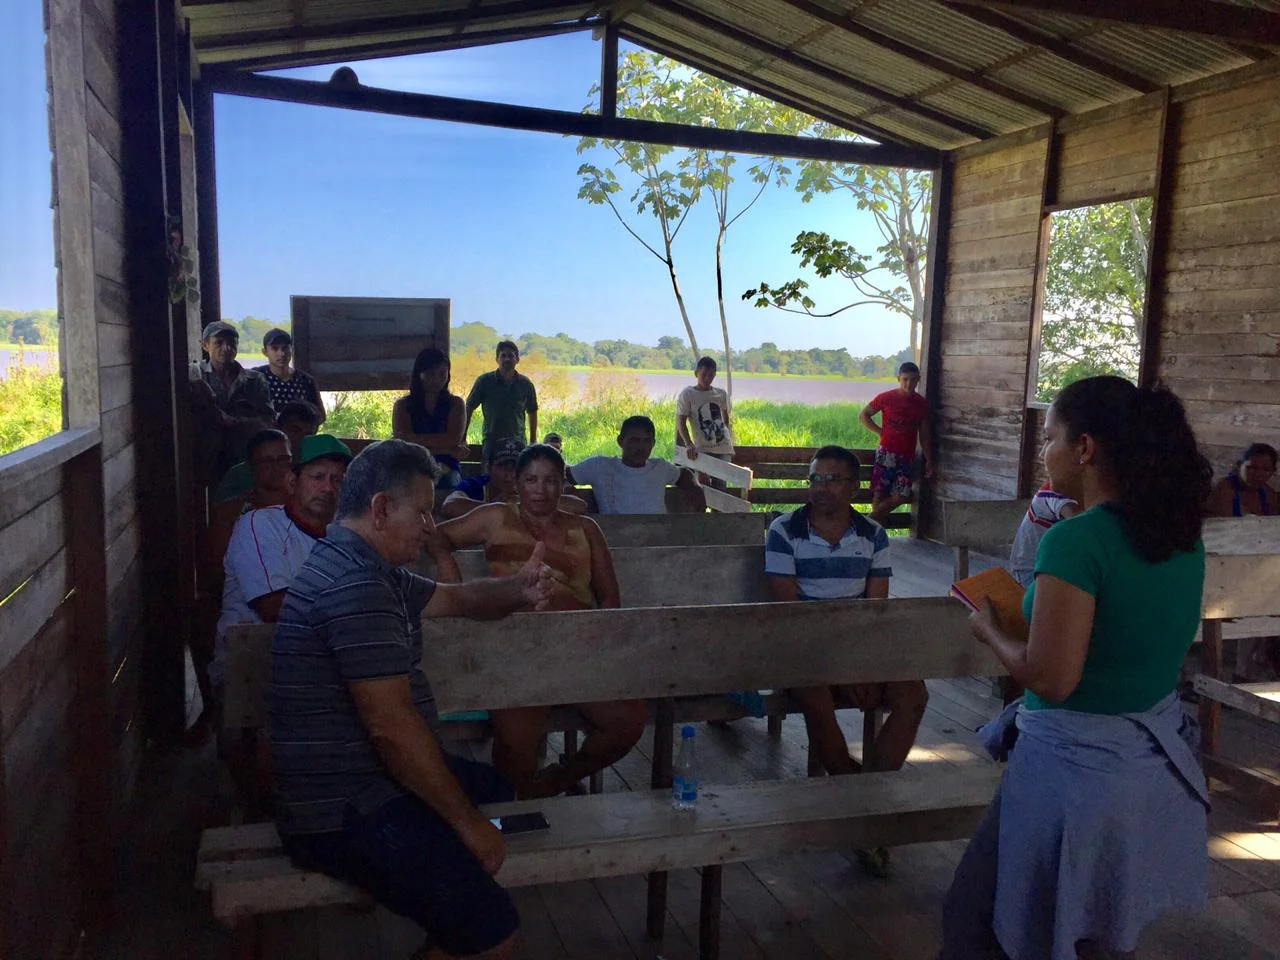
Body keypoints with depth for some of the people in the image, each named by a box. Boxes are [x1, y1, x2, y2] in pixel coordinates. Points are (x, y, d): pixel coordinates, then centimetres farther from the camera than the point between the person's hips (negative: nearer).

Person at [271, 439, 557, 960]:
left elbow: (455, 598, 18)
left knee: (496, 789, 27)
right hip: (340, 814, -11)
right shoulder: (356, 585, -24)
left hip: (365, 776, 11)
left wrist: (518, 590, -4)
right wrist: (468, 824, -17)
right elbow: (391, 725, -27)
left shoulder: (360, 568, 11)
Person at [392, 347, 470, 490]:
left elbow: (453, 440, -3)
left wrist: (416, 439, -6)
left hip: (447, 469, 1)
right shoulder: (402, 405, 11)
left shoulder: (455, 404, 14)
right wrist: (448, 450, -7)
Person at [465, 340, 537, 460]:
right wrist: (462, 439, 2)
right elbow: (468, 409, 5)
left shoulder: (525, 384, 5)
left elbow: (532, 412, 18)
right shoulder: (484, 381, -1)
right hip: (491, 443, -1)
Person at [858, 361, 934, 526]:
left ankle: (873, 520, 12)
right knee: (879, 493, -6)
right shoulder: (886, 398, -4)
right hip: (886, 453, -3)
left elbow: (924, 435, 11)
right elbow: (863, 415, 6)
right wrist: (880, 432, -3)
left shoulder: (922, 404, 6)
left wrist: (929, 460, 7)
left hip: (908, 457, 3)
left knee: (901, 497, -4)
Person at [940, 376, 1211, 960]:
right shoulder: (1181, 536, 1)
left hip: (1079, 769, -8)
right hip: (1158, 764, 8)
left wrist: (989, 629, -8)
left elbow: (1050, 679, -24)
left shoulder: (1076, 542, -24)